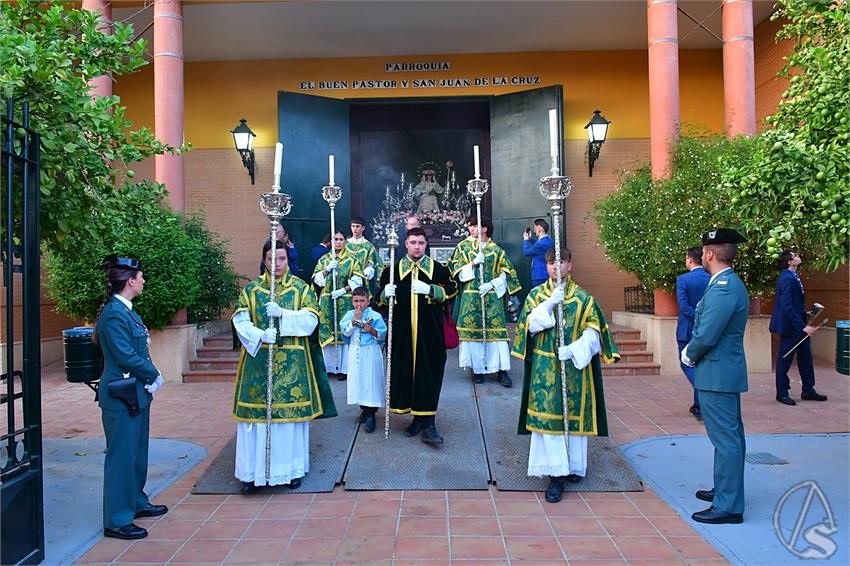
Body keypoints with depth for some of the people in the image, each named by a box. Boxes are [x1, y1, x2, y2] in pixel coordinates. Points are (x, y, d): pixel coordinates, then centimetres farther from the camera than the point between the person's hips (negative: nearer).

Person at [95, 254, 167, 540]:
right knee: (121, 455, 0)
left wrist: (150, 374, -1)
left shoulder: (126, 310, 10)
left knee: (137, 450, 20)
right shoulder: (114, 314, -19)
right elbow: (127, 356, -22)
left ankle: (136, 503, 35)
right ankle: (117, 521, 11)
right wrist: (154, 375, -9)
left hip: (137, 393, 10)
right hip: (121, 395, -10)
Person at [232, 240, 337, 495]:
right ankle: (254, 471, 12)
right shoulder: (251, 289, 8)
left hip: (292, 362, -1)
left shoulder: (301, 288, 5)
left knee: (291, 412, 3)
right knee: (256, 412, 0)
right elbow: (240, 321, -2)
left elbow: (311, 319, -5)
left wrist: (282, 313, -19)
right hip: (258, 359, 1)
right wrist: (260, 335, -20)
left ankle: (292, 468, 17)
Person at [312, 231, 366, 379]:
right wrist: (327, 269, -10)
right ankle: (329, 365, 12)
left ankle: (344, 367, 2)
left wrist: (342, 290, -13)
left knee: (345, 332, -4)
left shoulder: (353, 258, 4)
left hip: (346, 301, -3)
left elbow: (358, 280, -3)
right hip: (327, 300, 3)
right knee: (327, 332, 2)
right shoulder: (324, 259, 12)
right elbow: (316, 278, 6)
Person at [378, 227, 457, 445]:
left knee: (430, 373, -4)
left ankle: (427, 423, 1)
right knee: (406, 371, 4)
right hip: (403, 331, 2)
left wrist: (429, 289, -13)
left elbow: (451, 289, 1)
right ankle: (417, 417, 19)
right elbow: (381, 295, 11)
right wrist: (386, 293, -11)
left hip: (430, 331, -1)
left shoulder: (437, 268, 5)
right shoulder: (395, 269, 9)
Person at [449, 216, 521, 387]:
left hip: (492, 295, 0)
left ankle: (501, 369, 2)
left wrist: (491, 284, -9)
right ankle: (477, 368, 11)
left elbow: (507, 273, 5)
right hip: (471, 296, 1)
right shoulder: (463, 247, 7)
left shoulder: (496, 249, 5)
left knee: (496, 330, -5)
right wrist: (473, 263, -13)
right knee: (473, 330, 0)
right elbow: (458, 271, 3)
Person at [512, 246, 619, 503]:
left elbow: (593, 332, -1)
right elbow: (530, 326, -6)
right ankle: (556, 474, 0)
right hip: (545, 368, 0)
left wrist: (574, 349, -16)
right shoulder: (536, 295, 6)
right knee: (547, 415, -6)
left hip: (575, 365, 0)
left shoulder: (583, 298, 4)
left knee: (574, 413, 6)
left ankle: (574, 465, 24)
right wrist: (549, 304, -17)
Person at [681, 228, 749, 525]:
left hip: (716, 375, -11)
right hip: (727, 372, 11)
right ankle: (727, 490, 34)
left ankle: (728, 506, 5)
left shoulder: (722, 289, -22)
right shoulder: (730, 284, 11)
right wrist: (692, 352, 6)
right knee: (730, 436, 19)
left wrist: (690, 356, -6)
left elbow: (705, 336, -24)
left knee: (726, 439, -3)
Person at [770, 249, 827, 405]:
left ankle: (808, 390, 26)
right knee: (785, 358, 2)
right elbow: (787, 307, -26)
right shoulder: (787, 278, -21)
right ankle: (782, 393, 14)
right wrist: (803, 326, -26)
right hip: (789, 326, -10)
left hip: (798, 325, 10)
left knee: (805, 356, 15)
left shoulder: (792, 276, 9)